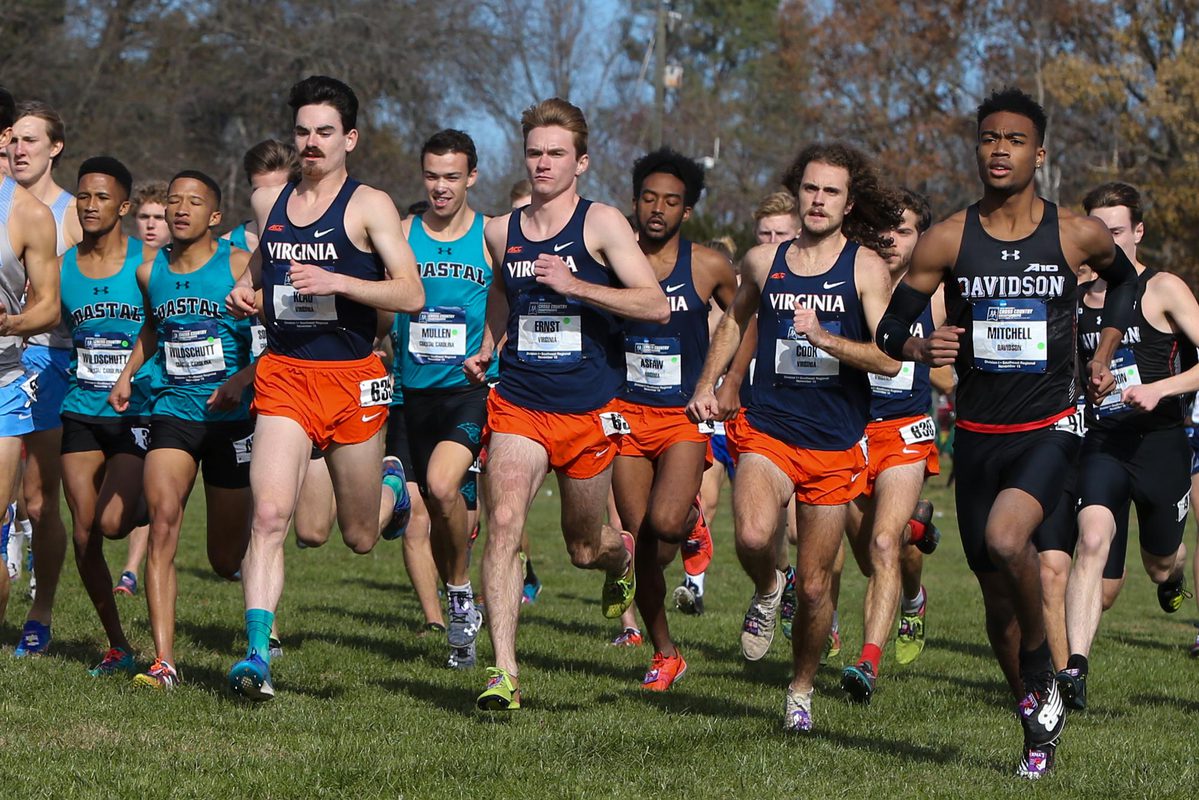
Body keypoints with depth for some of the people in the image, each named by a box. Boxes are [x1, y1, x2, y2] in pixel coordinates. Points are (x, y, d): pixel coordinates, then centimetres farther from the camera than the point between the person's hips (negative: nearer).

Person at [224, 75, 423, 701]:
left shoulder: (369, 206, -4)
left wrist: (334, 281, -23)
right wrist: (244, 290, 8)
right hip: (283, 374, 2)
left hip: (351, 378, -2)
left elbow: (411, 295, -12)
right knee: (269, 514, -18)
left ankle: (392, 485, 47)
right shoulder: (267, 203, 11)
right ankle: (257, 655, -21)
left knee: (360, 538, 12)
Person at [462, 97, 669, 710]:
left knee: (583, 548, 12)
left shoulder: (601, 224, -6)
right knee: (504, 521, -20)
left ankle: (622, 554, 52)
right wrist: (485, 349, 14)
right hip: (518, 404, 2)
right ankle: (504, 671, -22)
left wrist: (574, 285, -22)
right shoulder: (501, 232, 7)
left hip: (589, 411, -2)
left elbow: (656, 306, -14)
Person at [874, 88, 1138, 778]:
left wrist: (1104, 356, 10)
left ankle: (1041, 666, -6)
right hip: (978, 435, 3)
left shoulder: (1079, 235, -3)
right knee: (997, 592, 8)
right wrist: (921, 347, -20)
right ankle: (1038, 724, 27)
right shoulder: (948, 241, -3)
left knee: (1005, 539, -30)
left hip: (1049, 429, -3)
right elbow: (891, 330, 2)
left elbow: (1125, 279, 20)